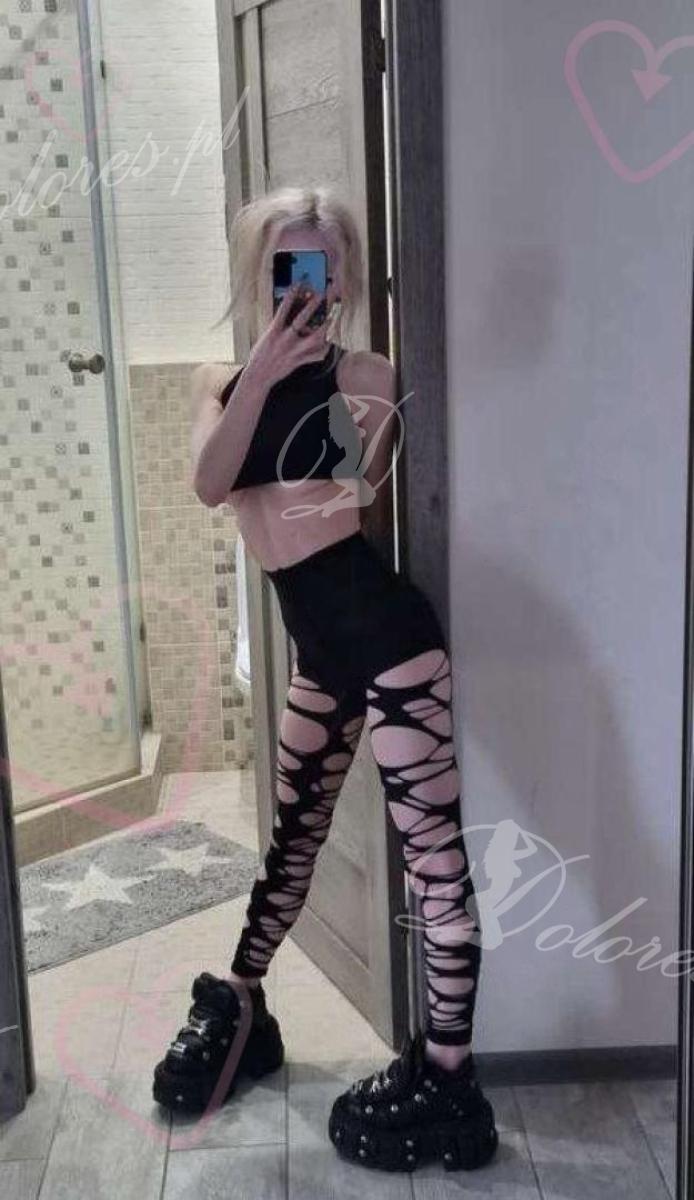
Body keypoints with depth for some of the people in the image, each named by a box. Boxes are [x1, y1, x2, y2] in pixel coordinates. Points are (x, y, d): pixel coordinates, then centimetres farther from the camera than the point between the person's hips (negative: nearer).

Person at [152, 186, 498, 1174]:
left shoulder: (353, 375, -4)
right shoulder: (219, 381, 9)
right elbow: (210, 484, -9)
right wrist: (260, 372, -18)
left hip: (385, 632, -6)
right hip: (320, 651, 7)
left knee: (434, 849, -1)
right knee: (293, 838, 22)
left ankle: (448, 1081, 13)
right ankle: (239, 1011, 41)